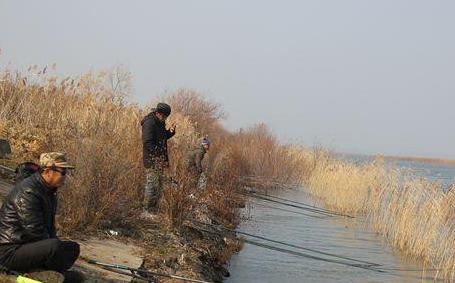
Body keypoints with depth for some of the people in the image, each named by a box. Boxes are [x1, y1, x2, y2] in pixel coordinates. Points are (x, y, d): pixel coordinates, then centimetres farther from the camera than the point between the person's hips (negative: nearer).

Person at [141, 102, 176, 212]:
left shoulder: (160, 123, 14)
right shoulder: (149, 123, -15)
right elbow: (147, 143, -22)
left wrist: (170, 132, 6)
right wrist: (159, 154, -27)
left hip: (160, 160, 10)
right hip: (152, 159, -10)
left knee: (159, 186, 14)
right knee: (152, 185, -8)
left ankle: (154, 209, 22)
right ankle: (148, 210, -3)